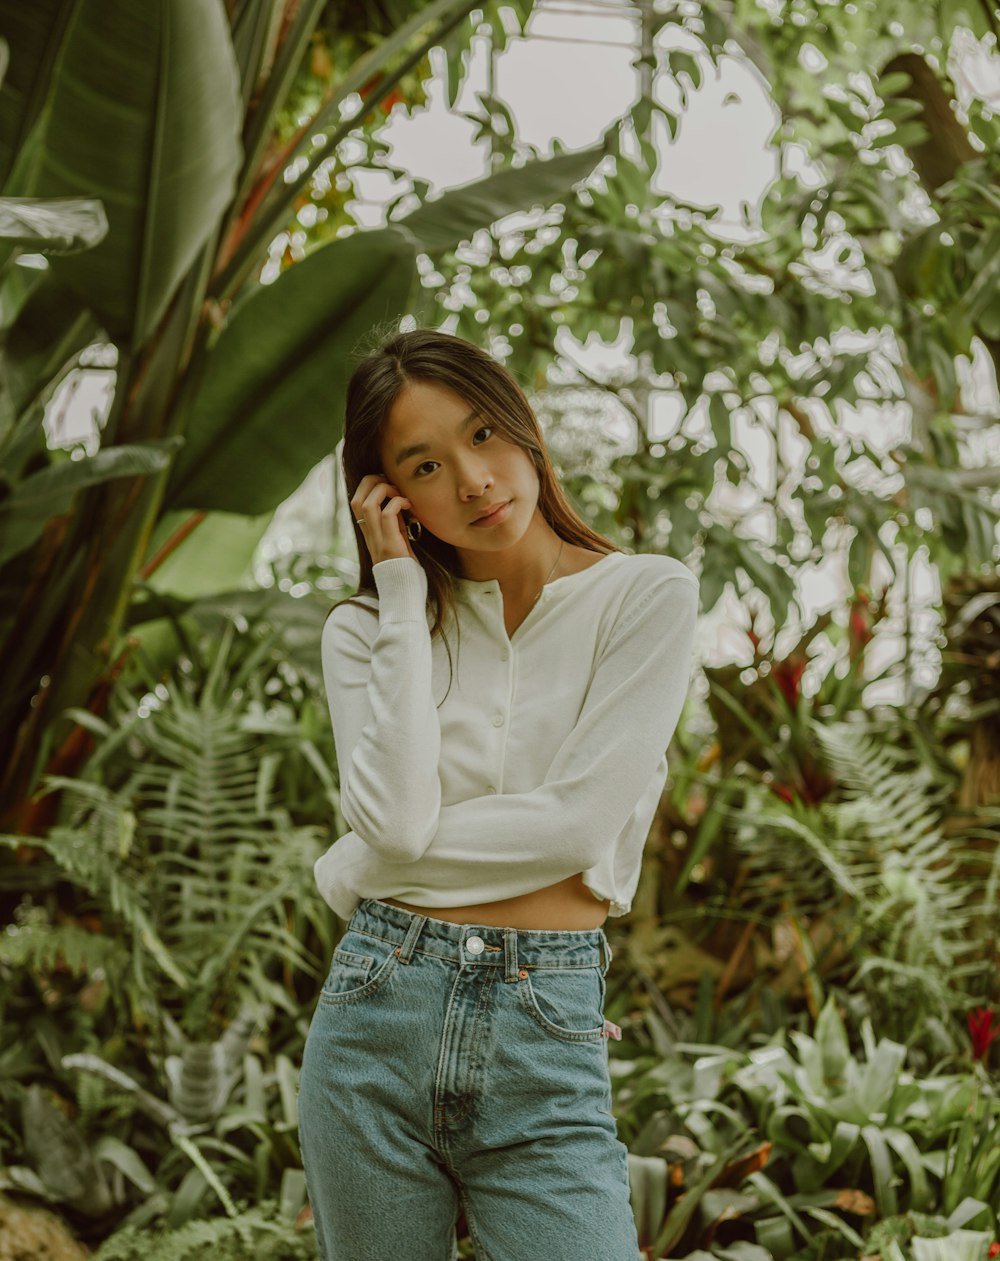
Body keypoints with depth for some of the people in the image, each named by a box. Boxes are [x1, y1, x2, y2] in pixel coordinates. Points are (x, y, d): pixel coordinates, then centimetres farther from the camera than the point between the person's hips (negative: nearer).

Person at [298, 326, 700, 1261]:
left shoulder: (648, 596, -2)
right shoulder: (368, 628, 6)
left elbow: (579, 821, -12)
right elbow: (394, 814, -11)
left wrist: (353, 867, -4)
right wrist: (404, 594, -6)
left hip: (546, 1044, -2)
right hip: (377, 1018, 3)